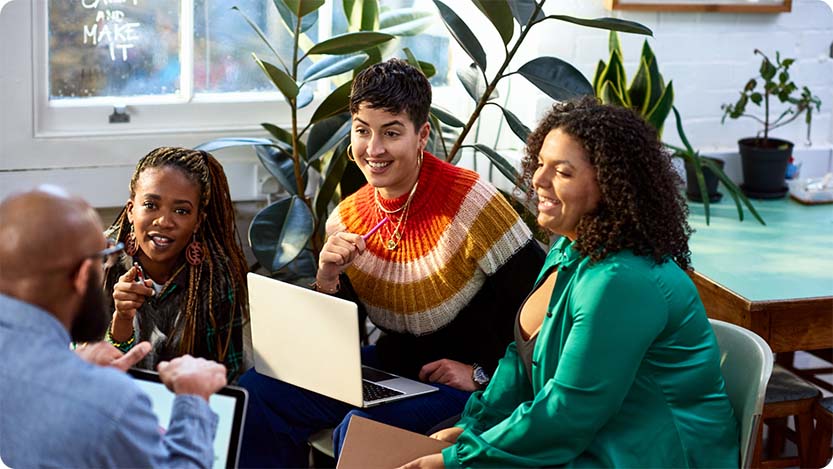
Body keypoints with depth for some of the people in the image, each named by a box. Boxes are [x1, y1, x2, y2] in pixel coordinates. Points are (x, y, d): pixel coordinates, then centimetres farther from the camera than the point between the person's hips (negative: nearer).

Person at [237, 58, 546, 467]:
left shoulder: (470, 202, -20)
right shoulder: (346, 221, 0)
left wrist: (483, 373, -14)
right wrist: (328, 280, -13)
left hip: (467, 387, -6)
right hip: (390, 370, 7)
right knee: (256, 393, -6)